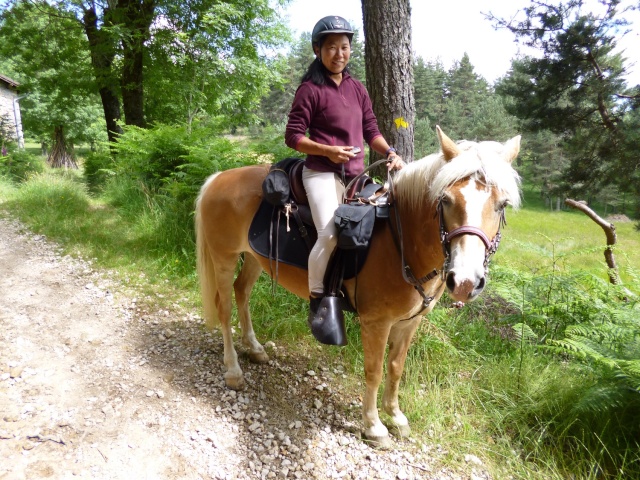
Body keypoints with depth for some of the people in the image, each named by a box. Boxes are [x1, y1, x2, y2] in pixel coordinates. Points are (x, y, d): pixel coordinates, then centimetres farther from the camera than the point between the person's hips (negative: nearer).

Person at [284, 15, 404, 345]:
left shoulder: (357, 89, 15)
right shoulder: (310, 89, -5)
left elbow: (371, 130, 17)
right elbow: (292, 136, -7)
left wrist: (389, 153, -1)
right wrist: (328, 150, -21)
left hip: (356, 174, 8)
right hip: (323, 172, -7)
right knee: (330, 235, -26)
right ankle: (316, 300, -6)